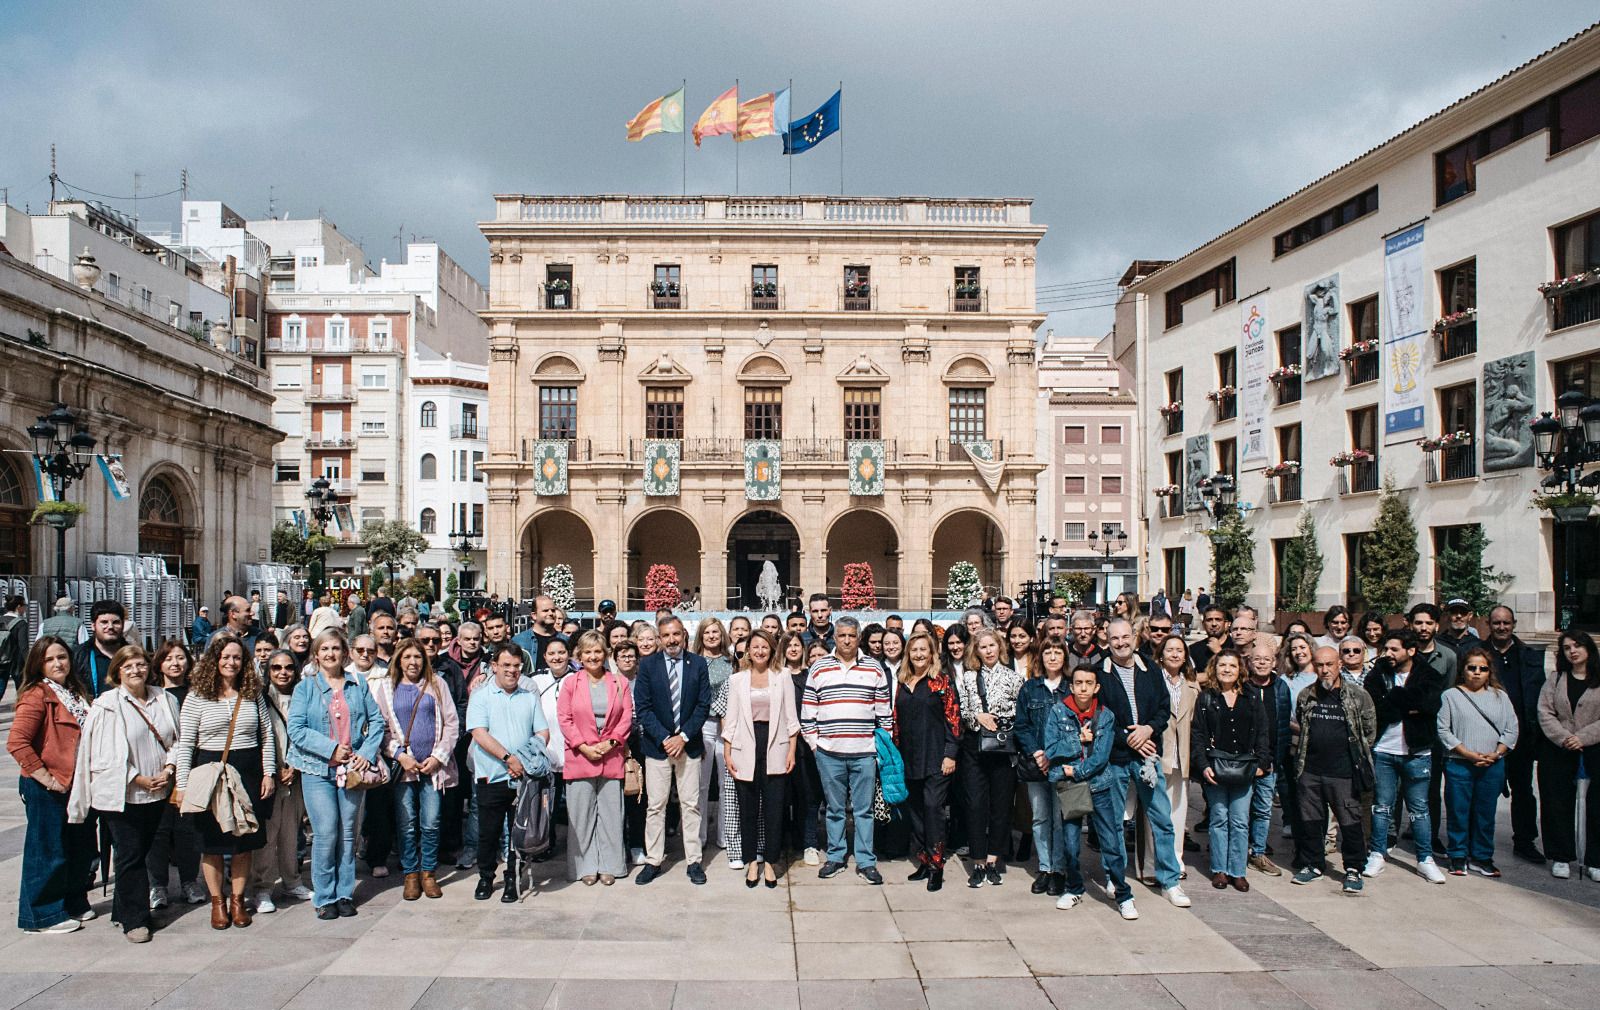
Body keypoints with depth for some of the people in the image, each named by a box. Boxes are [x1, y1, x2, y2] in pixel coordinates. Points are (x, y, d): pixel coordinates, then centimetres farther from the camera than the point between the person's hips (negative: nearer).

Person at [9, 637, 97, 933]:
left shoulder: (76, 692, 11)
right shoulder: (37, 695, -13)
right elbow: (17, 742, -21)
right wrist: (45, 778, -19)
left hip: (77, 784, 8)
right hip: (48, 788, -8)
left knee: (81, 848, 15)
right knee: (48, 852, 3)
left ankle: (73, 904, 31)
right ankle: (43, 915, 16)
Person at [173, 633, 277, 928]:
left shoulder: (253, 694, 7)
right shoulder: (197, 696, -2)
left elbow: (266, 738, 9)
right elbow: (185, 743, -4)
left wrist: (268, 773, 1)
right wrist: (182, 785, -8)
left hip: (248, 773, 2)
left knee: (245, 840, 6)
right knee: (212, 840, 4)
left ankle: (237, 899, 19)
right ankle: (217, 901, 19)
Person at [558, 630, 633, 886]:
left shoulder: (620, 683, 7)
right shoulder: (570, 684, 4)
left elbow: (627, 717, 3)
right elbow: (564, 719, -1)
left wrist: (610, 742, -9)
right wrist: (584, 747, -10)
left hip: (611, 757, 1)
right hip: (580, 758, -1)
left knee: (610, 814, 4)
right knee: (582, 814, 3)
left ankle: (609, 865, 13)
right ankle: (586, 866, 13)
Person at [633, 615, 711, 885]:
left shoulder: (698, 663, 1)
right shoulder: (648, 665, 0)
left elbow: (704, 705, -1)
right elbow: (642, 707, -4)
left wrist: (683, 736, -10)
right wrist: (664, 738, -12)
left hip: (689, 744, 1)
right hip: (657, 744, 0)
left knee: (691, 805, 5)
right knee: (656, 806, 4)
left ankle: (694, 861, 14)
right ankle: (653, 861, 14)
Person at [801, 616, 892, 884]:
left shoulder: (874, 669, 5)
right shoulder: (819, 668, 4)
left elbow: (884, 712, 8)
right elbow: (807, 711, 6)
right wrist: (814, 743, 1)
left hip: (865, 753, 0)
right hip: (829, 753, 0)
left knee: (864, 809, 5)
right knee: (834, 809, 10)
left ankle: (866, 862, 14)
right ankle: (835, 858, 22)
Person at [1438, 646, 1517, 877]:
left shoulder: (1500, 697, 10)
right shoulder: (1451, 696, 2)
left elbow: (1511, 729, 7)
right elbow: (1443, 730, -3)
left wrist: (1495, 754, -7)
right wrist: (1469, 754, -11)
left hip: (1493, 765, 2)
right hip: (1459, 764, -2)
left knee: (1486, 813, 7)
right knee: (1459, 812, 2)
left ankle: (1482, 857, 19)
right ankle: (1458, 857, 13)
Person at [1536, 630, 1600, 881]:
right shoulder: (1555, 680, 9)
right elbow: (1545, 713, 1)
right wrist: (1564, 737, -13)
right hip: (1558, 754, 2)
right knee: (1557, 806, 4)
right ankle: (1561, 858, 14)